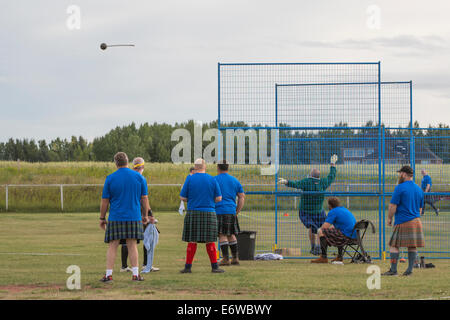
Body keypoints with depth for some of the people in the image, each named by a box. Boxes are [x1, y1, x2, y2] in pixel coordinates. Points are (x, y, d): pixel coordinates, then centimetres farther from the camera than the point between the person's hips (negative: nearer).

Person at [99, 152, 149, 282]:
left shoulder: (110, 178, -2)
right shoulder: (139, 177, 2)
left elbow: (105, 201, 1)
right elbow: (144, 198, 5)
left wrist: (102, 218, 9)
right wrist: (145, 215, 15)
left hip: (115, 218, -1)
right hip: (134, 217, 1)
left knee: (112, 246, 3)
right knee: (132, 245, 6)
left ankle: (108, 275, 1)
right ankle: (135, 274, 4)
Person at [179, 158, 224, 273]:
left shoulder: (190, 179, -2)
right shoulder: (212, 180, 1)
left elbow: (182, 197, -1)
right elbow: (219, 198, 2)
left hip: (193, 213, 0)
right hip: (209, 213, 1)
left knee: (192, 241, 4)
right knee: (210, 241, 6)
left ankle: (188, 267, 5)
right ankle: (214, 266, 5)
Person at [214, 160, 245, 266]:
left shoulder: (214, 180, -1)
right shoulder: (235, 181, 14)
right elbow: (242, 197, 13)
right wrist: (237, 212, 13)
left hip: (219, 210, -5)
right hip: (231, 211, 5)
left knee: (222, 235, -4)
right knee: (231, 235, 14)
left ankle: (225, 259, -7)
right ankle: (235, 258, 13)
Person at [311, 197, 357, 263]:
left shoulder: (333, 212, -4)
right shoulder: (345, 210, 24)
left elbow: (325, 227, -10)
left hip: (346, 237, -9)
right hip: (354, 236, 9)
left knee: (321, 231, -5)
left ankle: (323, 257, -10)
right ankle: (340, 257, 31)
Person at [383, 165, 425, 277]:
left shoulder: (400, 188, -8)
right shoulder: (419, 189, 14)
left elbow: (393, 206, -10)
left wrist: (389, 218, 1)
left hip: (402, 222, -7)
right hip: (416, 221, 7)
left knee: (394, 245, -3)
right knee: (412, 246, 7)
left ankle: (393, 270, -6)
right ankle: (409, 270, 7)